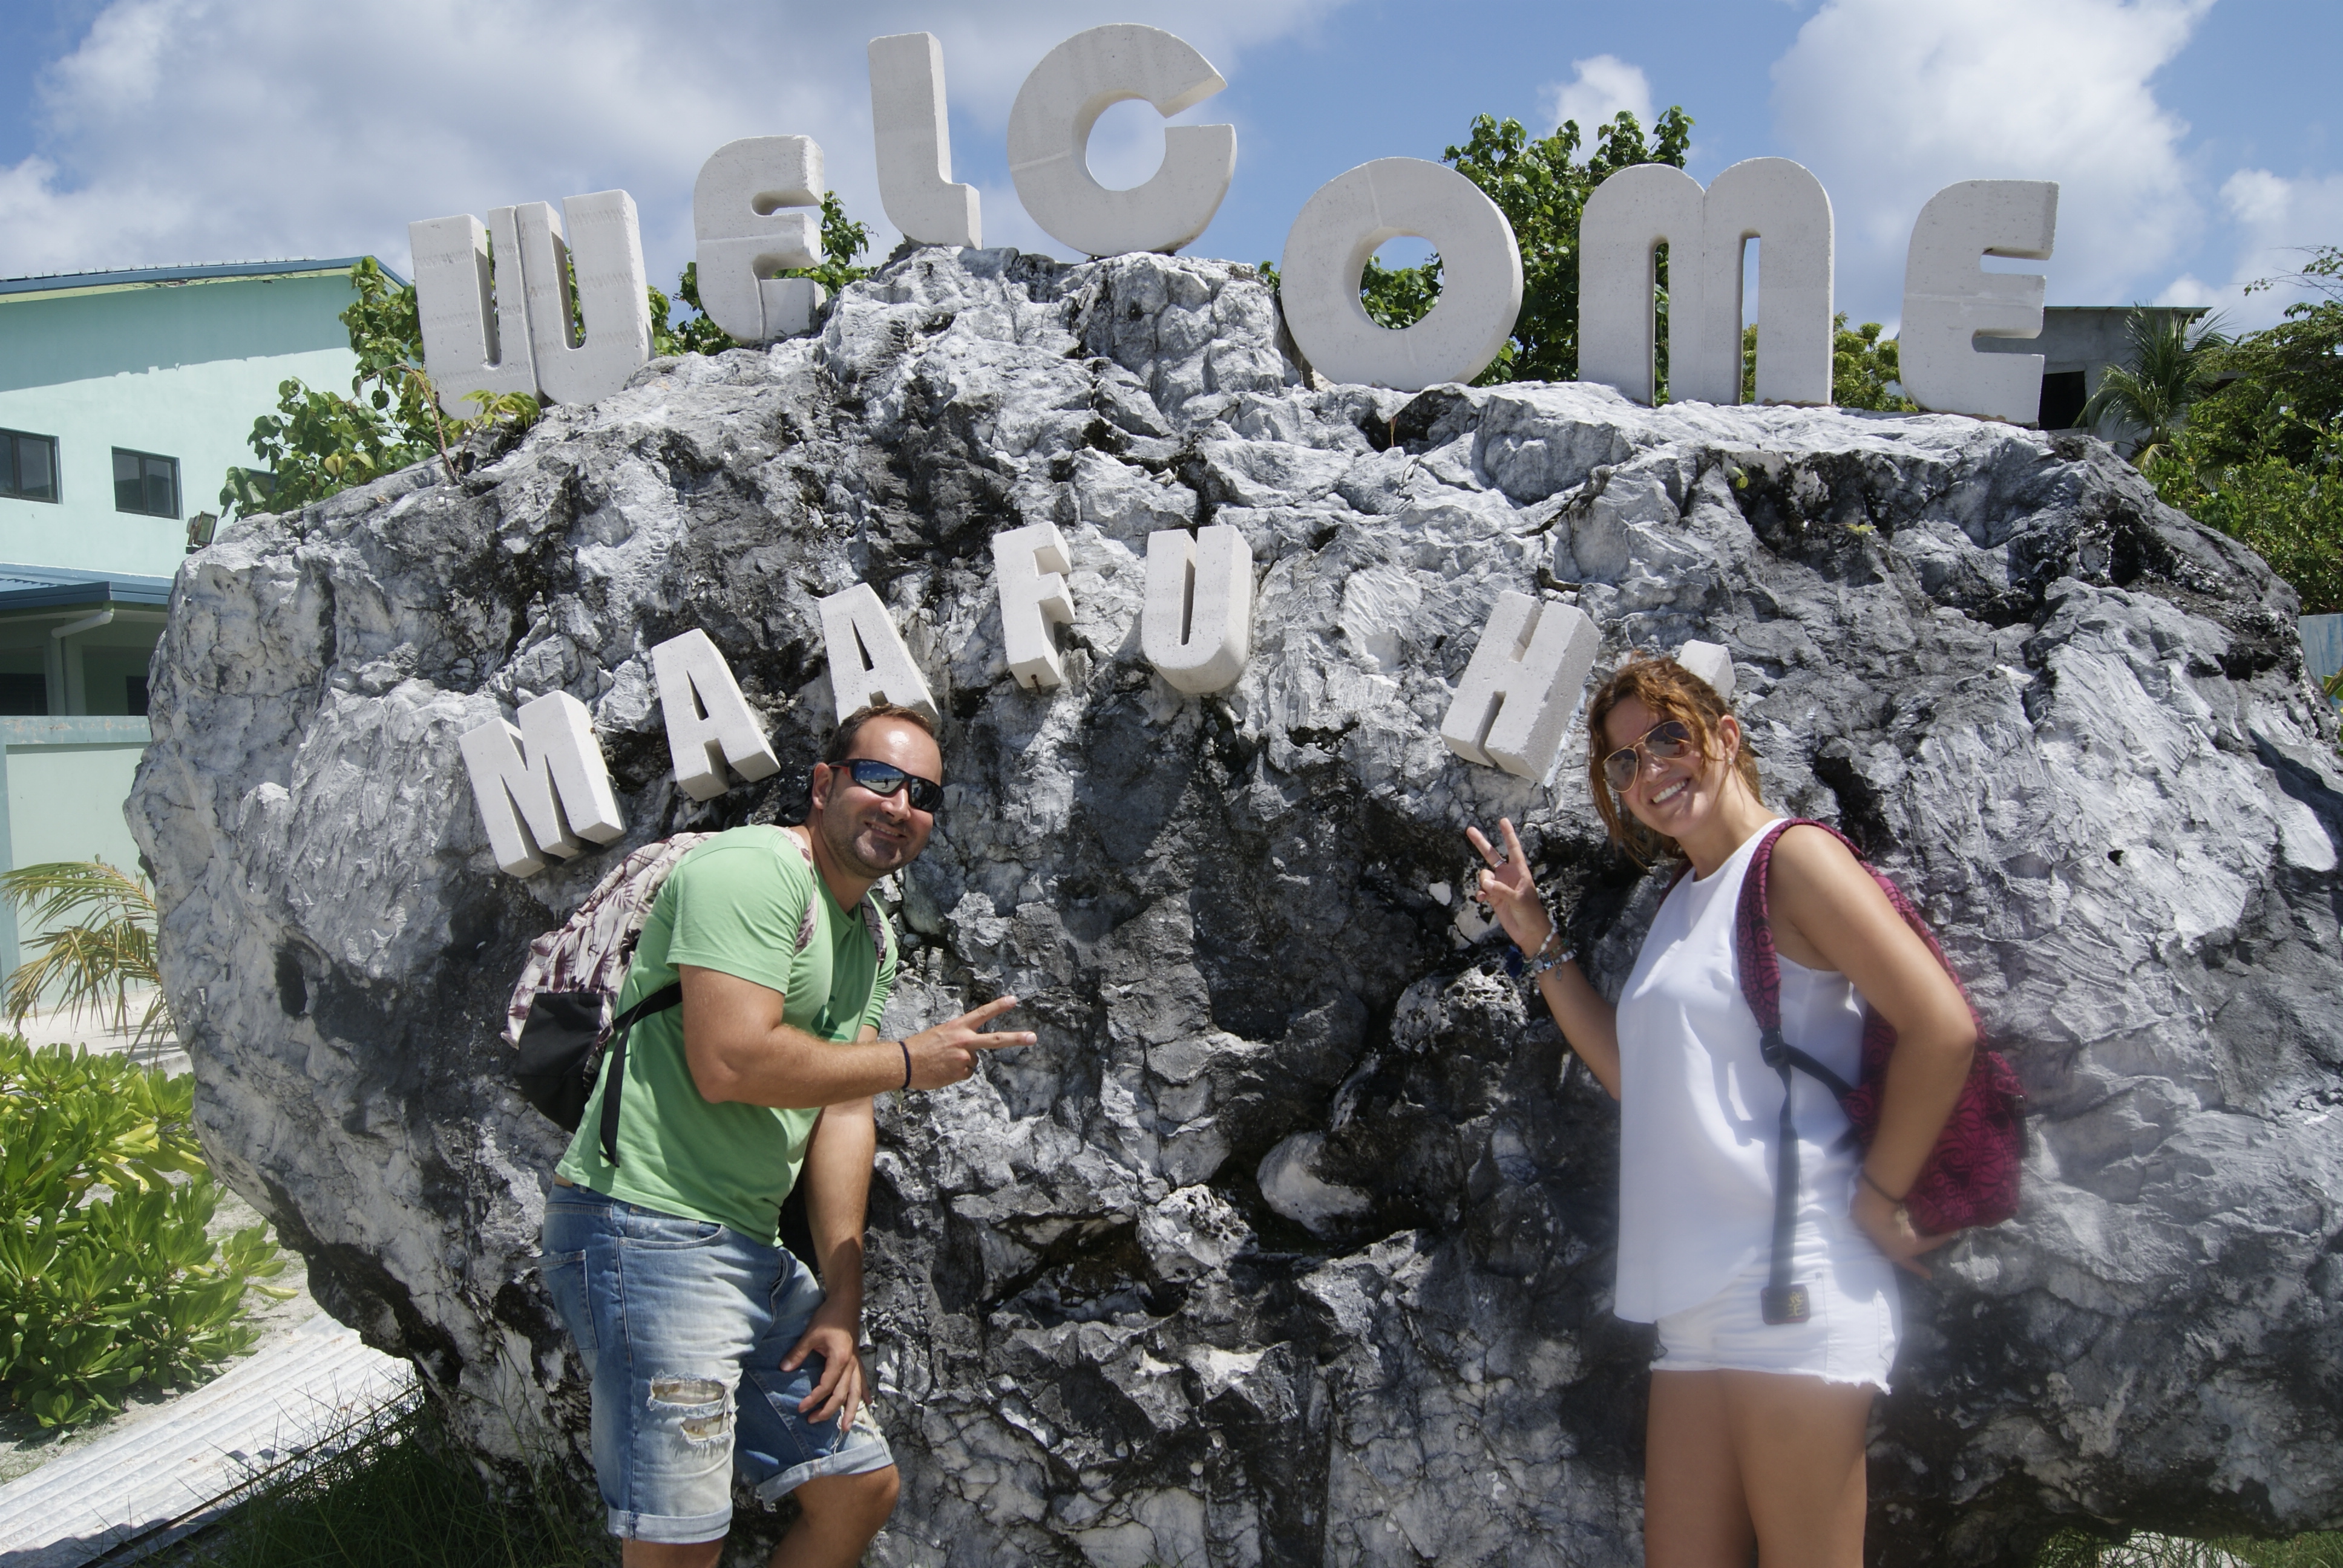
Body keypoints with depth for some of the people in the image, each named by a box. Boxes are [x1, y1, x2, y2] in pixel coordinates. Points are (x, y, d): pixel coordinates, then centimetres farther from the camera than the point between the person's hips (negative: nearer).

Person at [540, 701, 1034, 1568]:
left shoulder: (872, 937, 14)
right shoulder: (752, 869, -15)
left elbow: (843, 1115, 10)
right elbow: (730, 1063, -26)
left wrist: (842, 1299, 4)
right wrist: (908, 1060, -14)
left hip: (755, 1251, 9)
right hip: (647, 1230, -9)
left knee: (863, 1486, 14)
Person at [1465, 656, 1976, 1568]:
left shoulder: (1790, 857, -8)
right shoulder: (1683, 903, 18)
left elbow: (1943, 1027, -16)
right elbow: (1638, 1076, 18)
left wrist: (1877, 1197, -10)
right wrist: (1537, 939, 15)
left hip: (1792, 1285, -8)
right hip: (1696, 1300, 9)